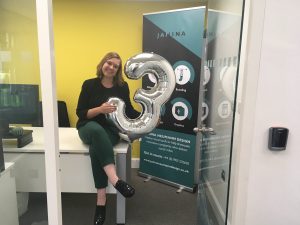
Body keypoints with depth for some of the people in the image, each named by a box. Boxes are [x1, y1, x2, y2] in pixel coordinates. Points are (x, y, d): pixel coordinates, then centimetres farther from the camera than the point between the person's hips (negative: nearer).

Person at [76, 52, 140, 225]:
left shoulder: (123, 87, 5)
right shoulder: (89, 84, 0)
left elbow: (129, 111, 13)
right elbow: (80, 113, -3)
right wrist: (100, 109, -21)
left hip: (111, 130, 1)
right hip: (89, 128, 0)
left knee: (95, 149, -34)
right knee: (97, 129, -39)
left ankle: (101, 202, -27)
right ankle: (116, 181, -44)